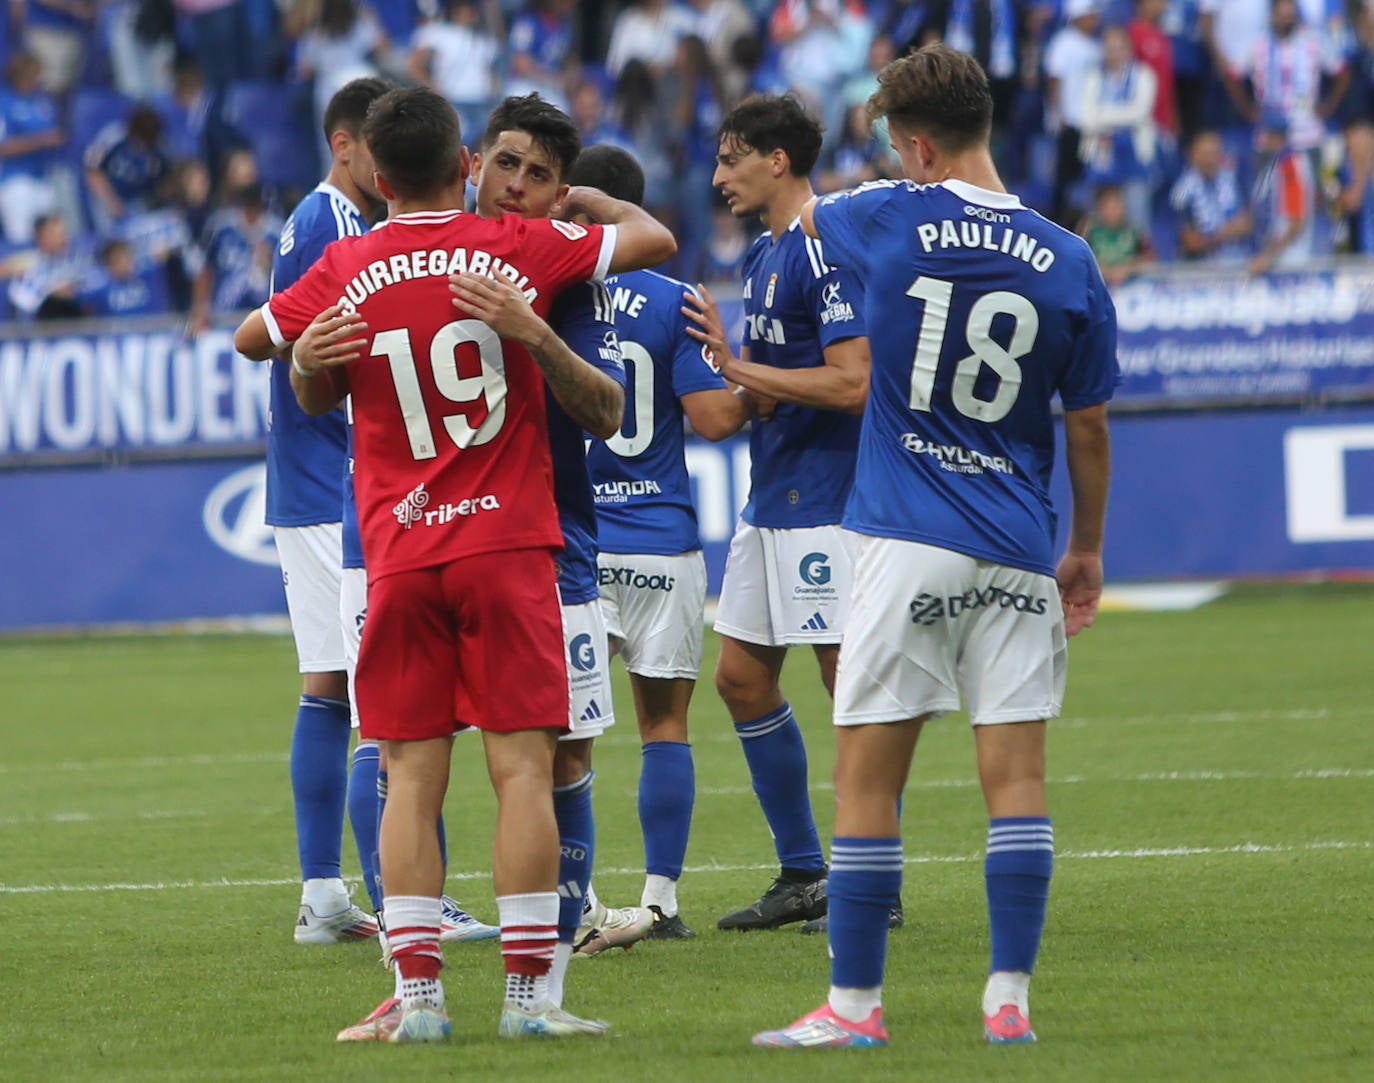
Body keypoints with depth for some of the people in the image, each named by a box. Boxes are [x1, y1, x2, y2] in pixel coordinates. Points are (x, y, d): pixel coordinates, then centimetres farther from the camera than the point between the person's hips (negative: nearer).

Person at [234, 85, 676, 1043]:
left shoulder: (346, 271, 1)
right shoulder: (516, 248, -2)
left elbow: (253, 338, 16)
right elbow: (652, 239, 9)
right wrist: (582, 199, 25)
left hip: (398, 556, 2)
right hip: (507, 542, -2)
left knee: (413, 775, 3)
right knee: (523, 767, -1)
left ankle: (417, 992, -1)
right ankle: (529, 992, -4)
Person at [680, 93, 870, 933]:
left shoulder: (827, 252, -15)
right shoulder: (765, 255, 15)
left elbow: (851, 382, -22)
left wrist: (739, 368, -19)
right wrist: (725, 359, 9)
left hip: (826, 504, -10)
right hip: (771, 501, 10)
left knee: (851, 677, -5)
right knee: (743, 676, 10)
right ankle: (803, 875, 17)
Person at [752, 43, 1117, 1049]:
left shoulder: (892, 220, -5)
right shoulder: (1069, 264, 0)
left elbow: (805, 213, 20)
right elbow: (1088, 428, 7)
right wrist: (1087, 550, 19)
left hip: (910, 546, -2)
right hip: (1019, 553, 2)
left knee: (867, 778, 2)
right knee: (1017, 777, 5)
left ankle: (855, 1002, 2)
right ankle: (1010, 998, 3)